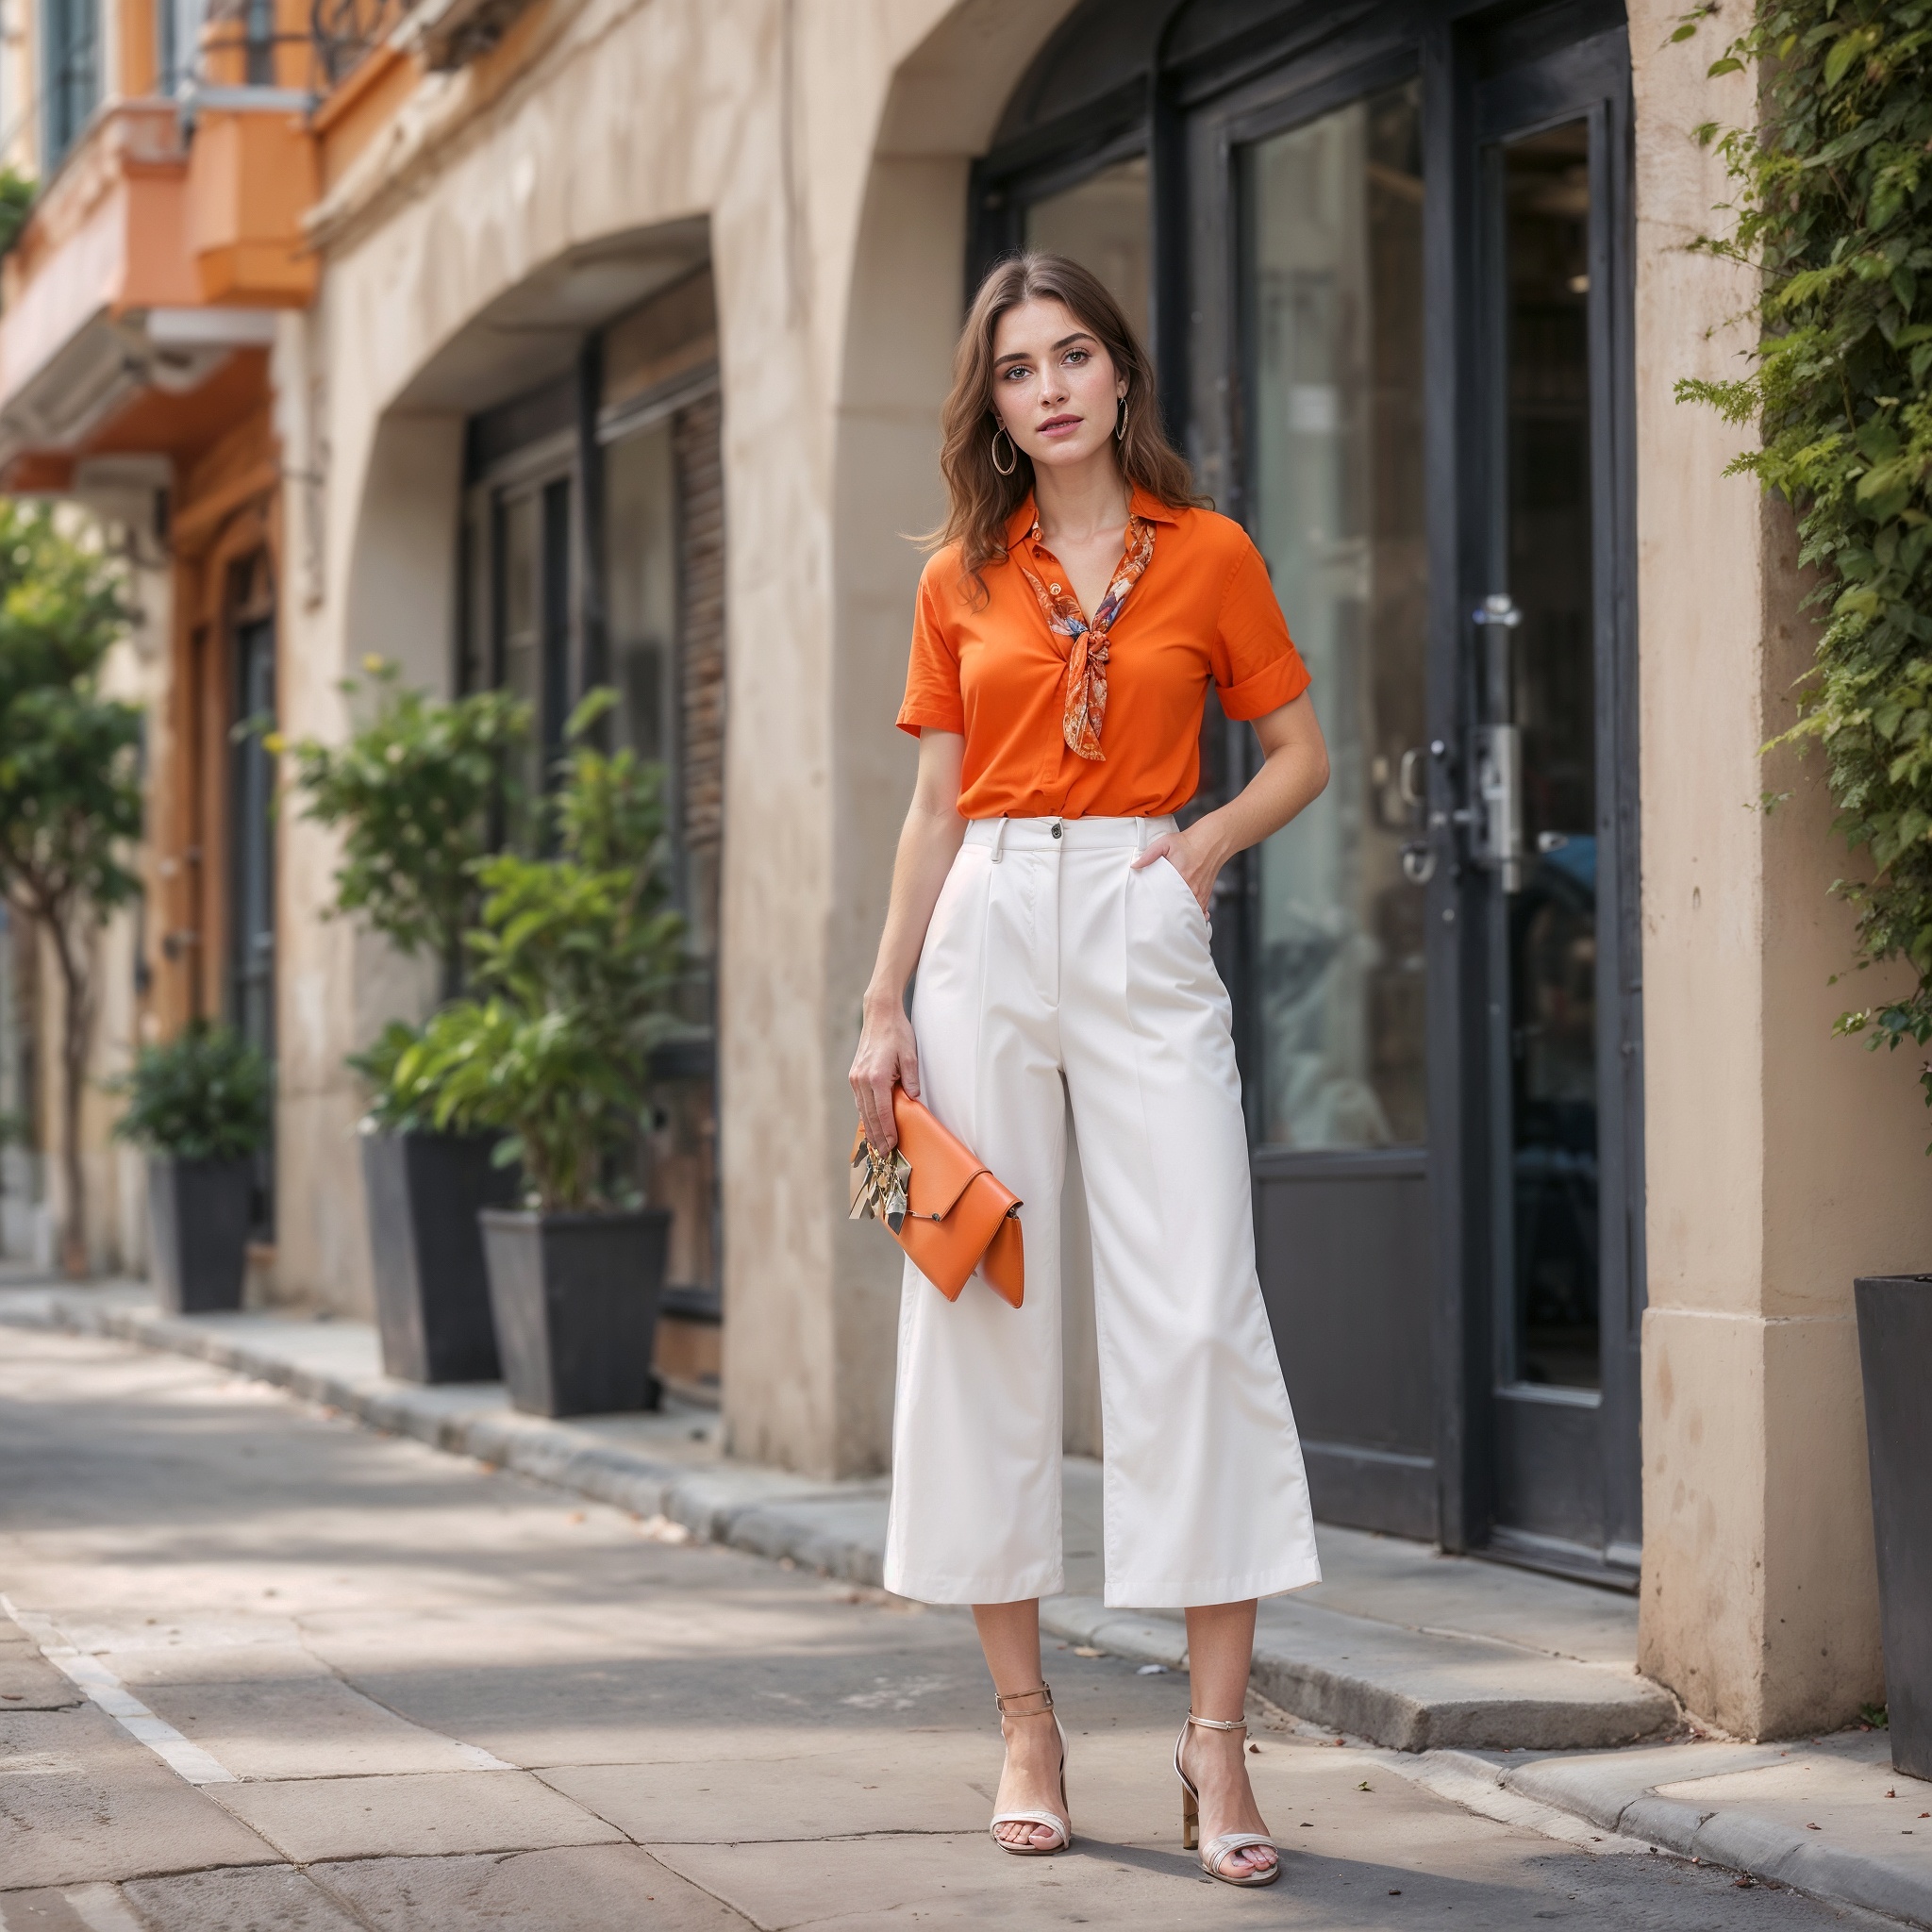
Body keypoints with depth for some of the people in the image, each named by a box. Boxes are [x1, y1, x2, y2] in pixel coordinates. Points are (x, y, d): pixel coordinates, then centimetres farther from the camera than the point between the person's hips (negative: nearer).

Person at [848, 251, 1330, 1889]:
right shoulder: (961, 581, 10)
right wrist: (884, 1005, 5)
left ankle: (1217, 1740, -7)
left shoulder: (1207, 555, 5)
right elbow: (936, 805, 11)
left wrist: (1210, 841, -6)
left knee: (1195, 1315, -10)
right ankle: (1026, 1721, 9)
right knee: (984, 1315, 1)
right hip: (987, 936, 2)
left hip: (1144, 943, -2)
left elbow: (1302, 751, 11)